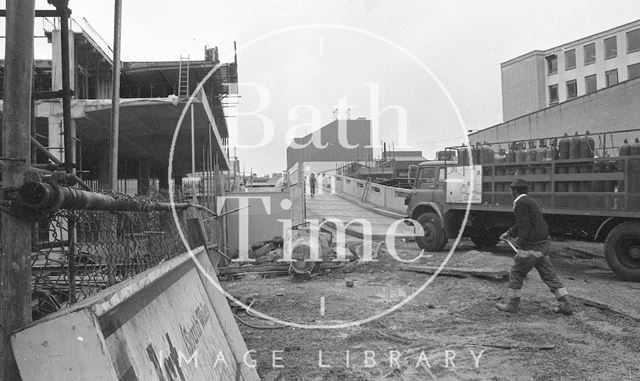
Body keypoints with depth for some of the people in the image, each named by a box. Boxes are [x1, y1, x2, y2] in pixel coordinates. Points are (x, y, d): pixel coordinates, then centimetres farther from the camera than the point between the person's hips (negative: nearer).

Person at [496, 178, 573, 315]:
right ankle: (566, 305, 11)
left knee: (516, 274, 6)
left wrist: (520, 242, -9)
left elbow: (524, 227, -21)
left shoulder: (521, 203, -15)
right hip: (543, 244, 9)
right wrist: (509, 233, 34)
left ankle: (512, 305, 15)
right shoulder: (531, 201, 16)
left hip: (531, 247, -9)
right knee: (549, 275, 11)